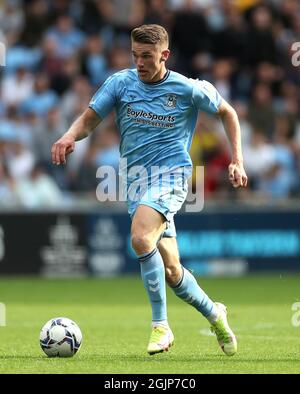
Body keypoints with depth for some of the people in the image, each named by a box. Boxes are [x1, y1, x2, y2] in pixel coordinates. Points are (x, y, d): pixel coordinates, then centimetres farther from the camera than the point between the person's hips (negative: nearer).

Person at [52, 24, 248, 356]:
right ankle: (214, 314, 32)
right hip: (135, 181, 4)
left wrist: (237, 161, 7)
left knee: (141, 238, -31)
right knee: (170, 271, 6)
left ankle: (160, 325, -23)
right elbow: (90, 118, 0)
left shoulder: (188, 89, -2)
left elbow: (227, 112, 13)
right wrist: (70, 136, -23)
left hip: (170, 175, -4)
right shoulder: (120, 82, 3)